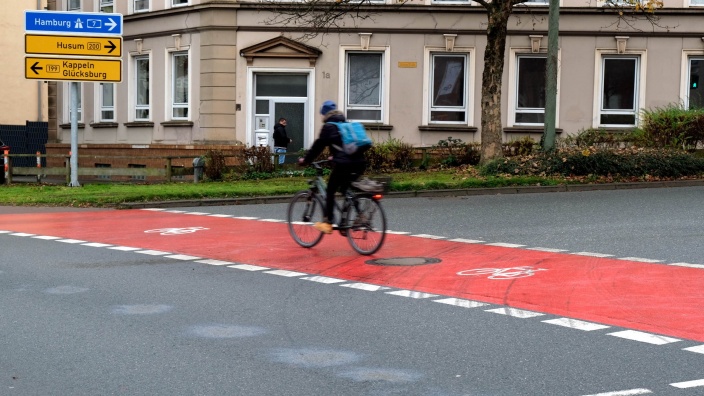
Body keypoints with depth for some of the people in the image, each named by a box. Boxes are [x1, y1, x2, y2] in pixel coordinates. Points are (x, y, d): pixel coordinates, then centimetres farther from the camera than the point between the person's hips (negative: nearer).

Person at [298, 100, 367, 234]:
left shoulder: (328, 127, 2)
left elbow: (318, 146, 3)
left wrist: (305, 160, 15)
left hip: (343, 164, -7)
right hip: (359, 163, 7)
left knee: (330, 191, 6)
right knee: (347, 191, 21)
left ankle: (327, 222, 0)